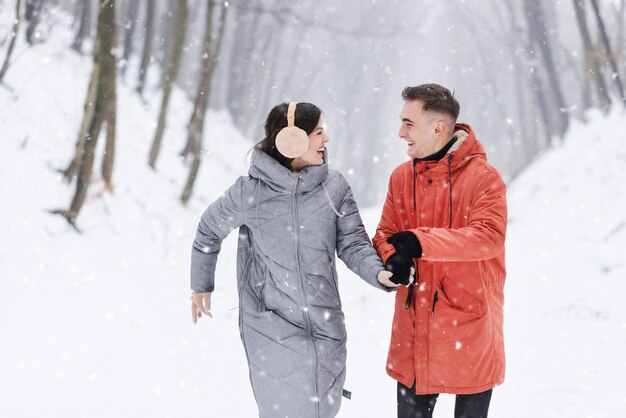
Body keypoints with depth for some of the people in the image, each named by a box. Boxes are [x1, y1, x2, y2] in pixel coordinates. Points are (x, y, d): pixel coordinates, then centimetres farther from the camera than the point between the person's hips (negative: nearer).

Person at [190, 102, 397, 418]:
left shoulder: (334, 186, -1)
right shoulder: (249, 191, -6)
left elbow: (353, 243, 0)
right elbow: (209, 231, 9)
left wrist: (378, 273, -20)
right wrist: (201, 286, 19)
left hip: (326, 329, 3)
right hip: (272, 330, -3)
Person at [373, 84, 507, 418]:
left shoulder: (483, 177, -11)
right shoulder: (401, 177, 5)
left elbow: (489, 237, -23)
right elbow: (385, 234, 6)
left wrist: (420, 241, -29)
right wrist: (392, 257, -18)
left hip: (470, 329, -4)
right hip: (414, 329, 4)